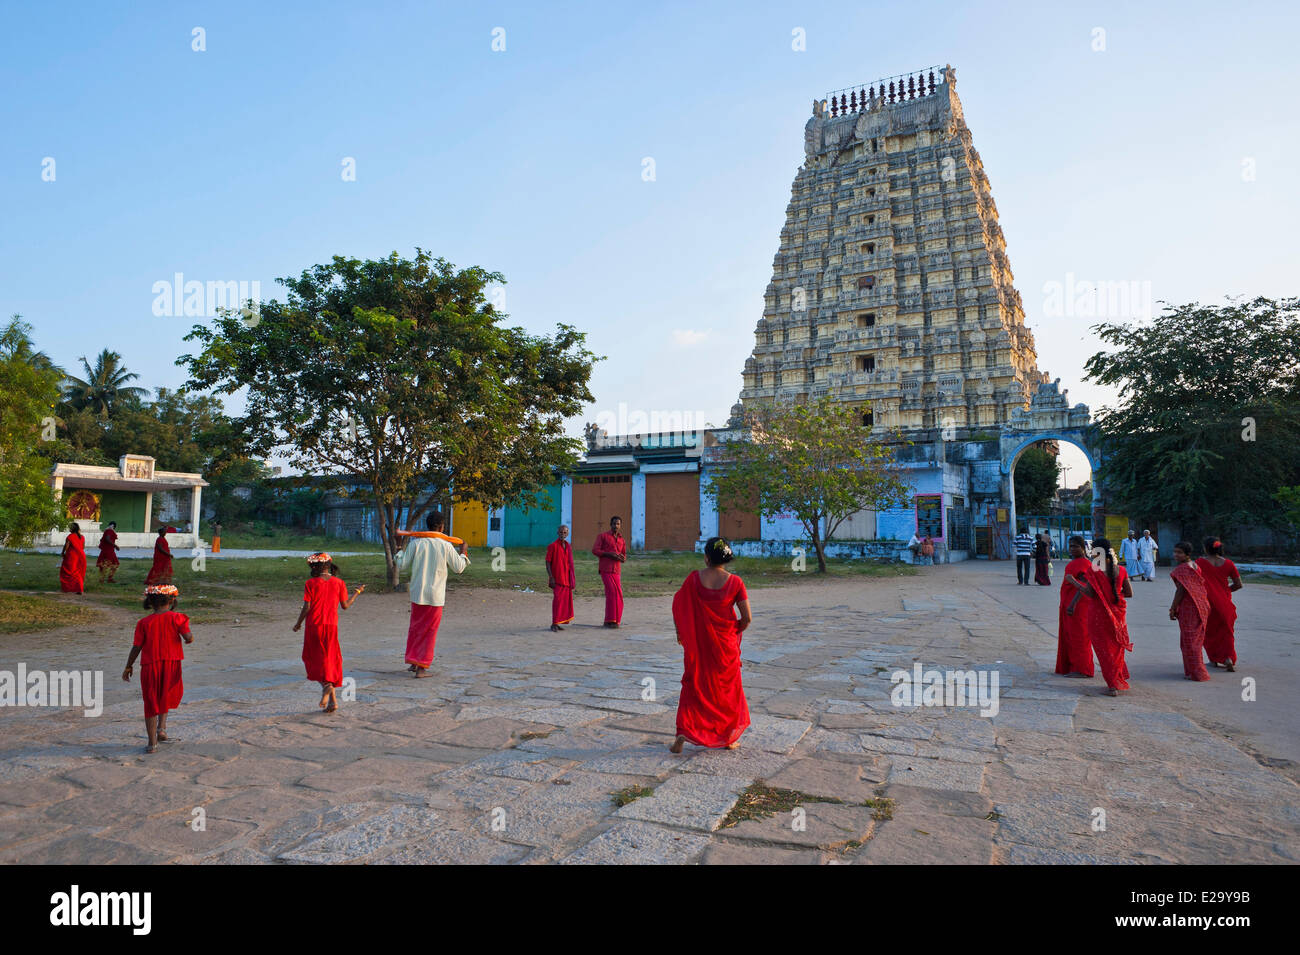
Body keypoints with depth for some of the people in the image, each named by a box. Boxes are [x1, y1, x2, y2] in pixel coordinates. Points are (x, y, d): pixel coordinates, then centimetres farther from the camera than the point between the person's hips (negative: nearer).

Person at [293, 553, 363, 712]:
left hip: (314, 626, -2)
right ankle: (332, 700, 7)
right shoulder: (339, 583, 0)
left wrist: (298, 624, 7)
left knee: (314, 659, 13)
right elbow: (345, 606, 4)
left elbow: (306, 608, -8)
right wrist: (357, 593, 19)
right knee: (330, 660, 10)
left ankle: (326, 685, -12)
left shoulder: (310, 583, -7)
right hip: (331, 627, 2)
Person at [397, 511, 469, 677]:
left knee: (415, 627, 20)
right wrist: (463, 552, 16)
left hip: (417, 593, 2)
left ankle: (413, 662, 27)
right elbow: (459, 568, 1)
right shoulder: (446, 545, -8)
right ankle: (421, 667, 9)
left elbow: (401, 566, -2)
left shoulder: (415, 543, -5)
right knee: (429, 630, 8)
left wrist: (403, 549, 13)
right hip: (435, 595, -2)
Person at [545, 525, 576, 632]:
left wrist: (572, 578, 15)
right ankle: (554, 624, -5)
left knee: (566, 600, 8)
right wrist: (551, 577, -16)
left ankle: (556, 623, 17)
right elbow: (547, 562, -9)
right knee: (558, 600, -10)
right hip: (557, 578, -7)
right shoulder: (553, 546, -8)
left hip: (567, 578, 7)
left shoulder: (569, 546, 11)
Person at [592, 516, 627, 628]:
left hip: (616, 571, 5)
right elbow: (595, 550, -6)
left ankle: (608, 621, 12)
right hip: (605, 569, -5)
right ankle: (611, 620, -12)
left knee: (616, 595, 2)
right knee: (613, 592, -17)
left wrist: (622, 558, -7)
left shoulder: (623, 540, 15)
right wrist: (609, 554, -18)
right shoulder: (602, 536, 2)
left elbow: (624, 558, 19)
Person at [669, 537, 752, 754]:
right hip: (726, 645, 0)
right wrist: (736, 631, 9)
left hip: (698, 642, 0)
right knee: (728, 687, 17)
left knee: (693, 687, 14)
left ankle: (683, 734, 2)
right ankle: (729, 738, 27)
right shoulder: (735, 581, -11)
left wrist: (680, 632, 9)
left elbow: (678, 608, -6)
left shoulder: (694, 579, -9)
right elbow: (747, 617, -10)